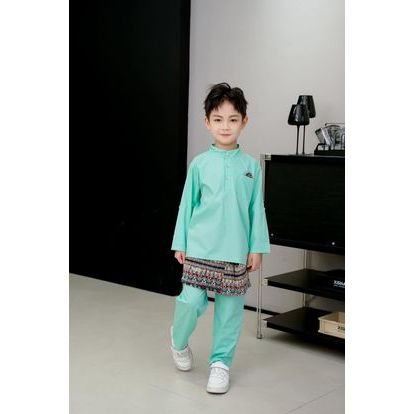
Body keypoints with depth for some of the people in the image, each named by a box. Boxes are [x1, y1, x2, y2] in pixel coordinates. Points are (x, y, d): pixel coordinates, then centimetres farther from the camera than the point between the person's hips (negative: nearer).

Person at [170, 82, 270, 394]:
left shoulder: (251, 166, 3)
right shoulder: (200, 164, 1)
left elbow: (257, 210, 5)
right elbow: (187, 205, 6)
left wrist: (257, 248, 2)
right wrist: (180, 244, 5)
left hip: (236, 252, 1)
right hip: (200, 249, -1)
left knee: (230, 308, 6)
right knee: (192, 300, -7)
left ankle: (221, 362, 22)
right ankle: (179, 342, 24)